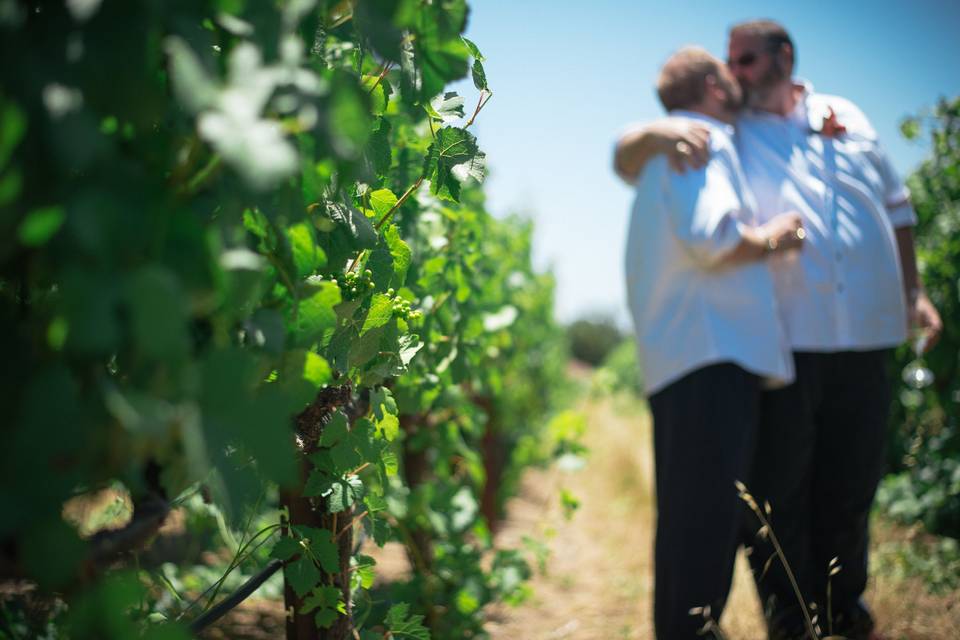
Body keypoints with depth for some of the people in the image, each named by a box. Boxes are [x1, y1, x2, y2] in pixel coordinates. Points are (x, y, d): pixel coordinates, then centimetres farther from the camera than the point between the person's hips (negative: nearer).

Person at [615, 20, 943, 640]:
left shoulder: (848, 118, 14)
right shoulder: (725, 136, 6)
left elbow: (896, 207, 21)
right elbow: (626, 162, 1)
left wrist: (913, 292, 14)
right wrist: (660, 134, -21)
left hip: (864, 335, 3)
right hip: (781, 340, -2)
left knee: (851, 485, 13)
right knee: (779, 491, 1)